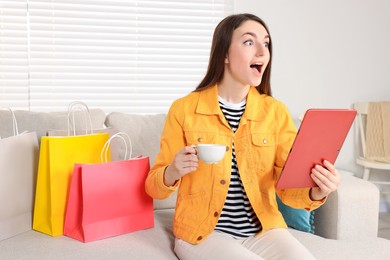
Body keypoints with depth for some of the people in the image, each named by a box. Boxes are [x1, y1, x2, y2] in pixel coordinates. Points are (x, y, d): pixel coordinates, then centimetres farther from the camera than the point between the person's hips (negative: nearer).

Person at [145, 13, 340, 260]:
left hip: (263, 231, 3)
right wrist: (172, 173, -23)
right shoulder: (184, 109, -6)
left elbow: (288, 187, -1)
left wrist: (316, 192, -23)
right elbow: (154, 186, -1)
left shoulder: (276, 111, 0)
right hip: (202, 233, -2)